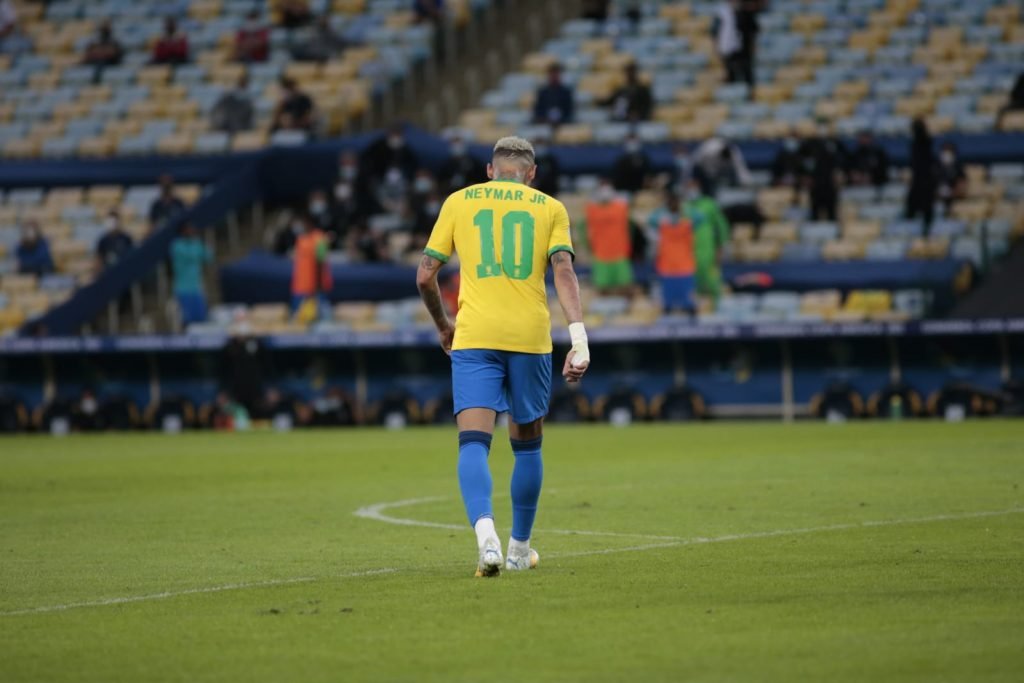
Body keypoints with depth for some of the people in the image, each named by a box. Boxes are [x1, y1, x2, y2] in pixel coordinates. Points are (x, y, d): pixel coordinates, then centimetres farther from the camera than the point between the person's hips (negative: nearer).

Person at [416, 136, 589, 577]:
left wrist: (443, 325, 25)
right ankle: (520, 548, 27)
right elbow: (563, 271, -5)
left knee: (474, 442, -8)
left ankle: (486, 535, -32)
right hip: (530, 337, 1)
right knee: (527, 444, 17)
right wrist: (579, 339, -10)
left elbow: (425, 276, 9)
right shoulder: (550, 208, 10)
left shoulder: (459, 202, 11)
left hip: (474, 338, -1)